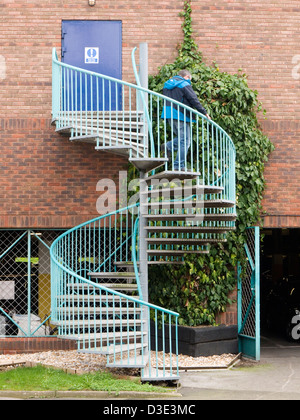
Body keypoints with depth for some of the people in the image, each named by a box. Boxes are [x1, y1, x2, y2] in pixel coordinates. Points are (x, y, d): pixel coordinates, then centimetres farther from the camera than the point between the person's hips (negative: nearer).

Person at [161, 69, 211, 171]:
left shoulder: (167, 84, 18)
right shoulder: (184, 85, -7)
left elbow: (165, 100, 24)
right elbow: (194, 100, -11)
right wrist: (204, 113, -8)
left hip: (169, 115, 8)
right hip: (180, 115, -8)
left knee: (181, 137, 21)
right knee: (184, 141, -3)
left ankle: (168, 146, -3)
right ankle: (179, 166, -6)